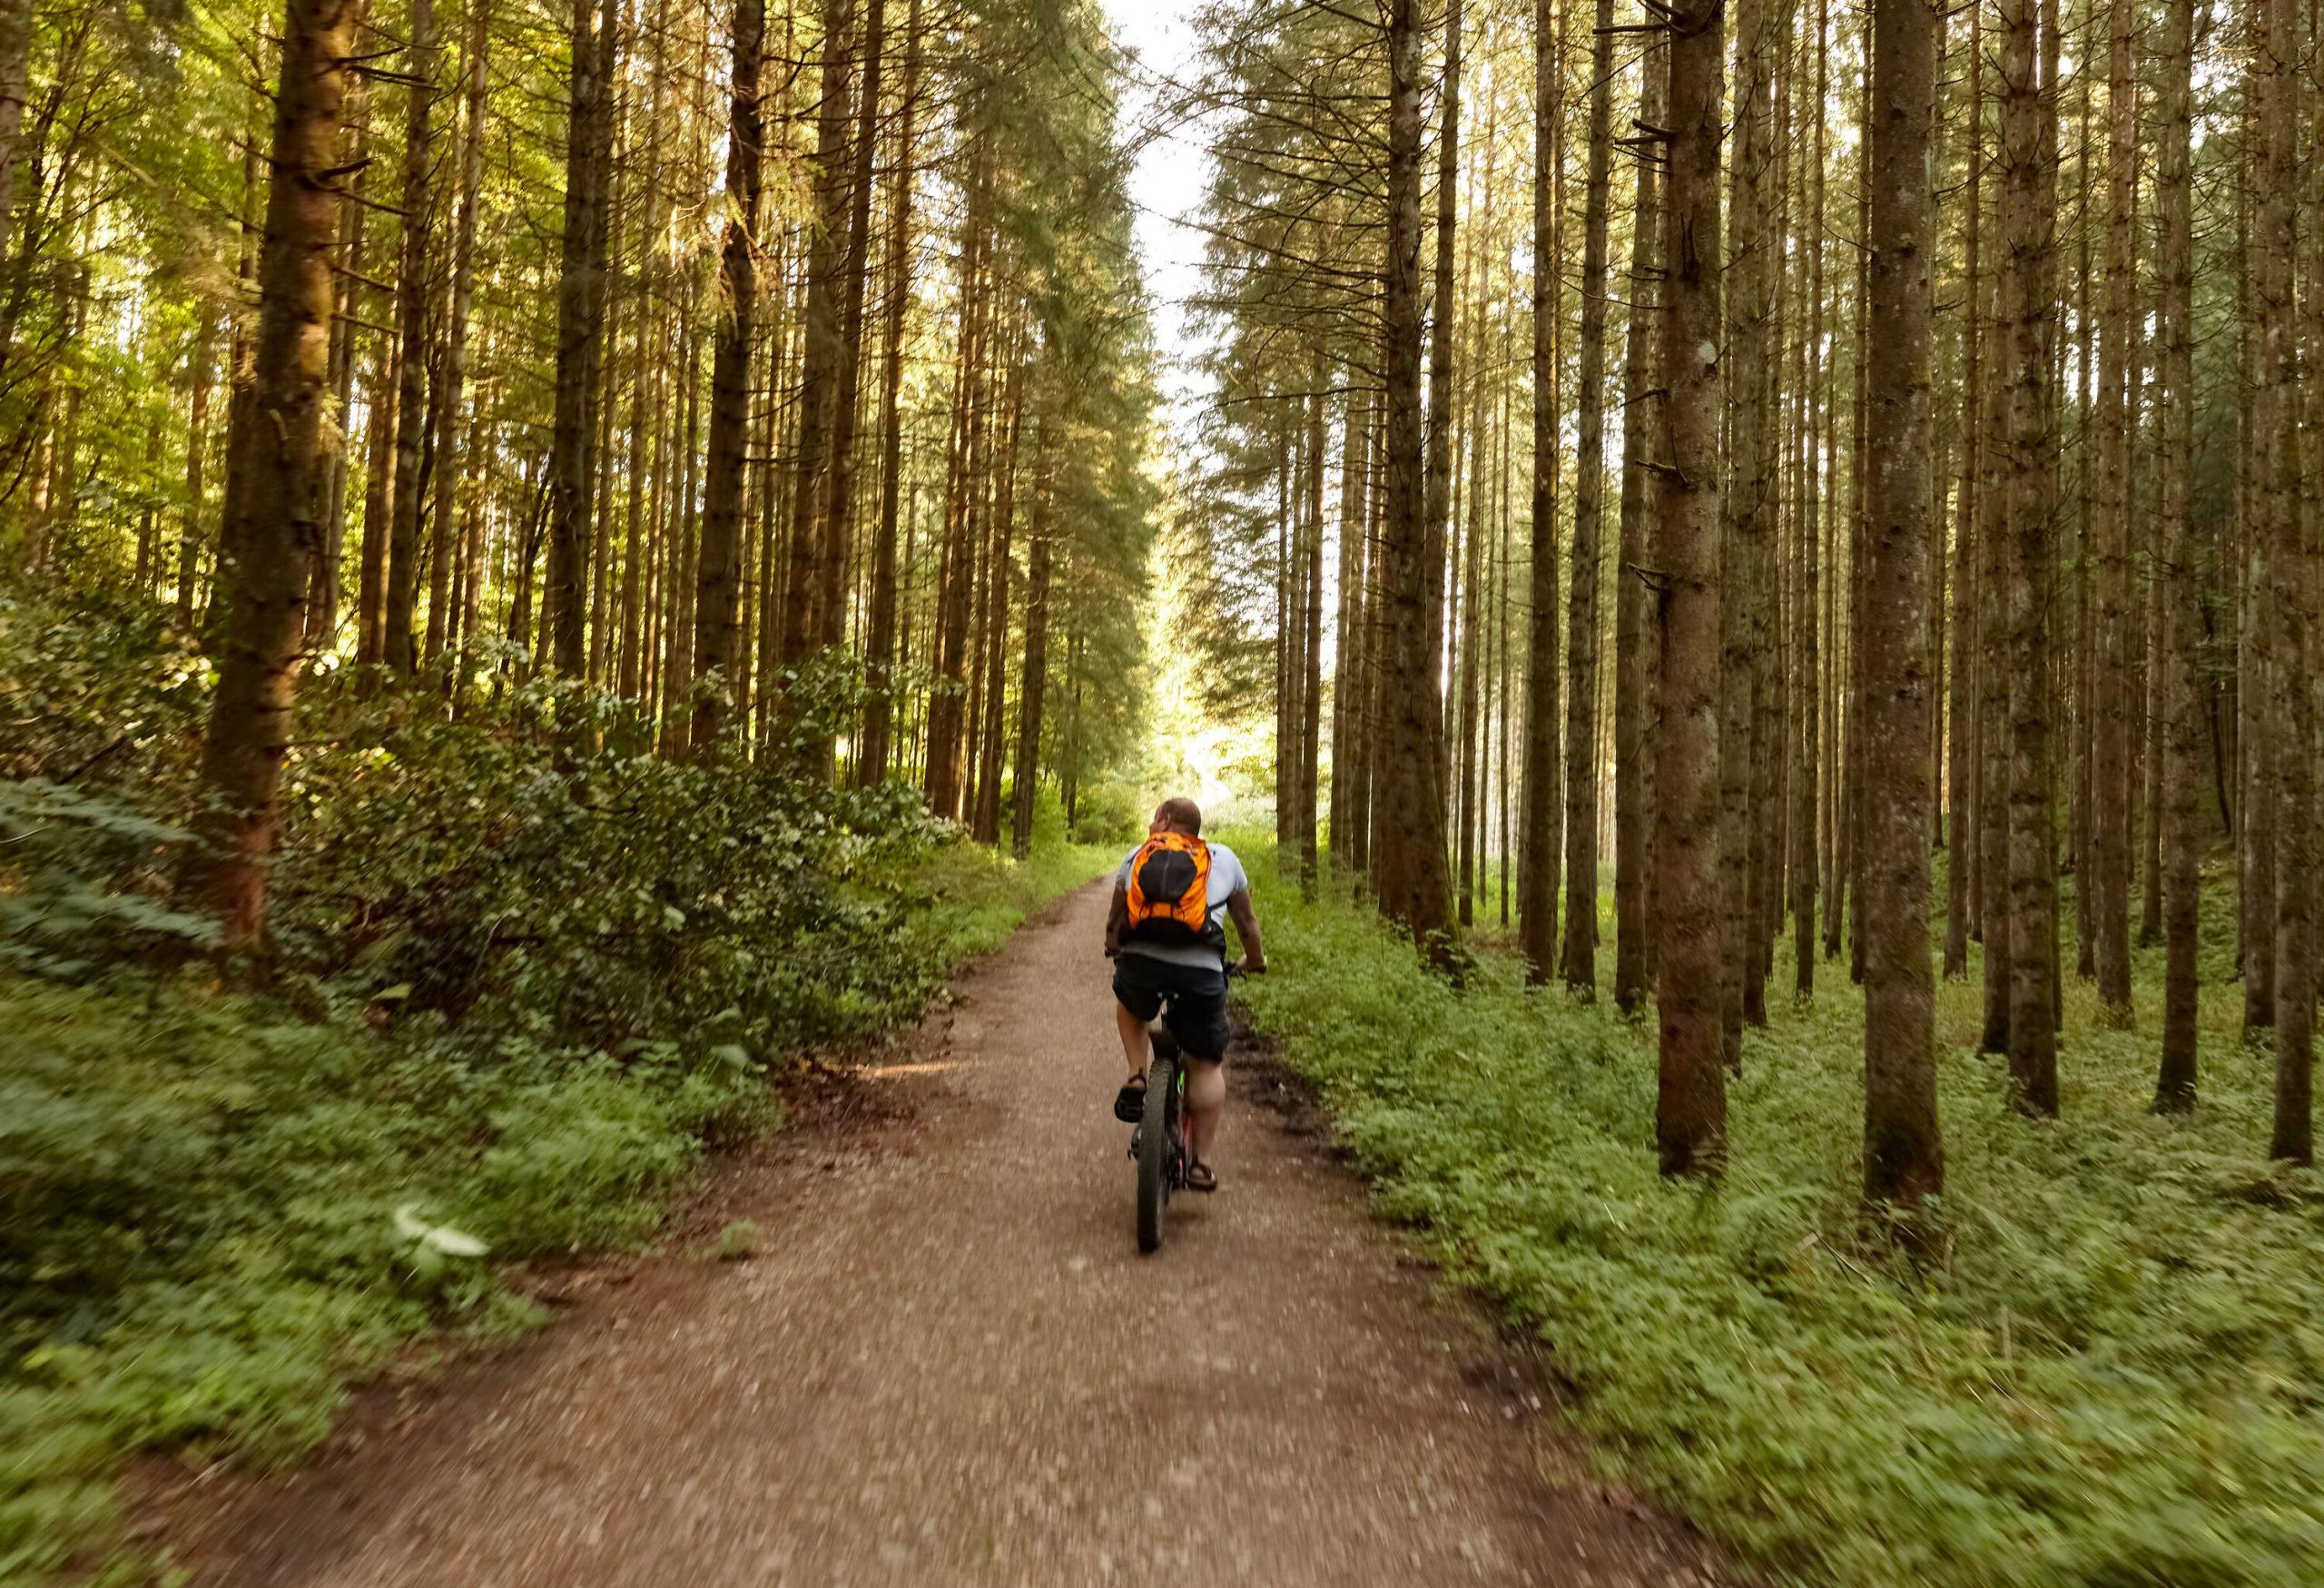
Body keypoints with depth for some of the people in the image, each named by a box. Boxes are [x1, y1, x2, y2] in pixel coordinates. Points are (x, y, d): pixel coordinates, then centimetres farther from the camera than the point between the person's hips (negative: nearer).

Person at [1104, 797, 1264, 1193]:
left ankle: (1136, 1079, 17)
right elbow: (1246, 919, 26)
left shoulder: (1137, 855, 19)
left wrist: (1113, 949, 45)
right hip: (1201, 971, -1)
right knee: (1207, 1064, 17)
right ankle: (1200, 1163, 16)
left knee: (1130, 1008, 36)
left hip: (1140, 963, 1)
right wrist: (1255, 961, 43)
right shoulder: (1224, 858, 20)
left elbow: (1115, 918, 25)